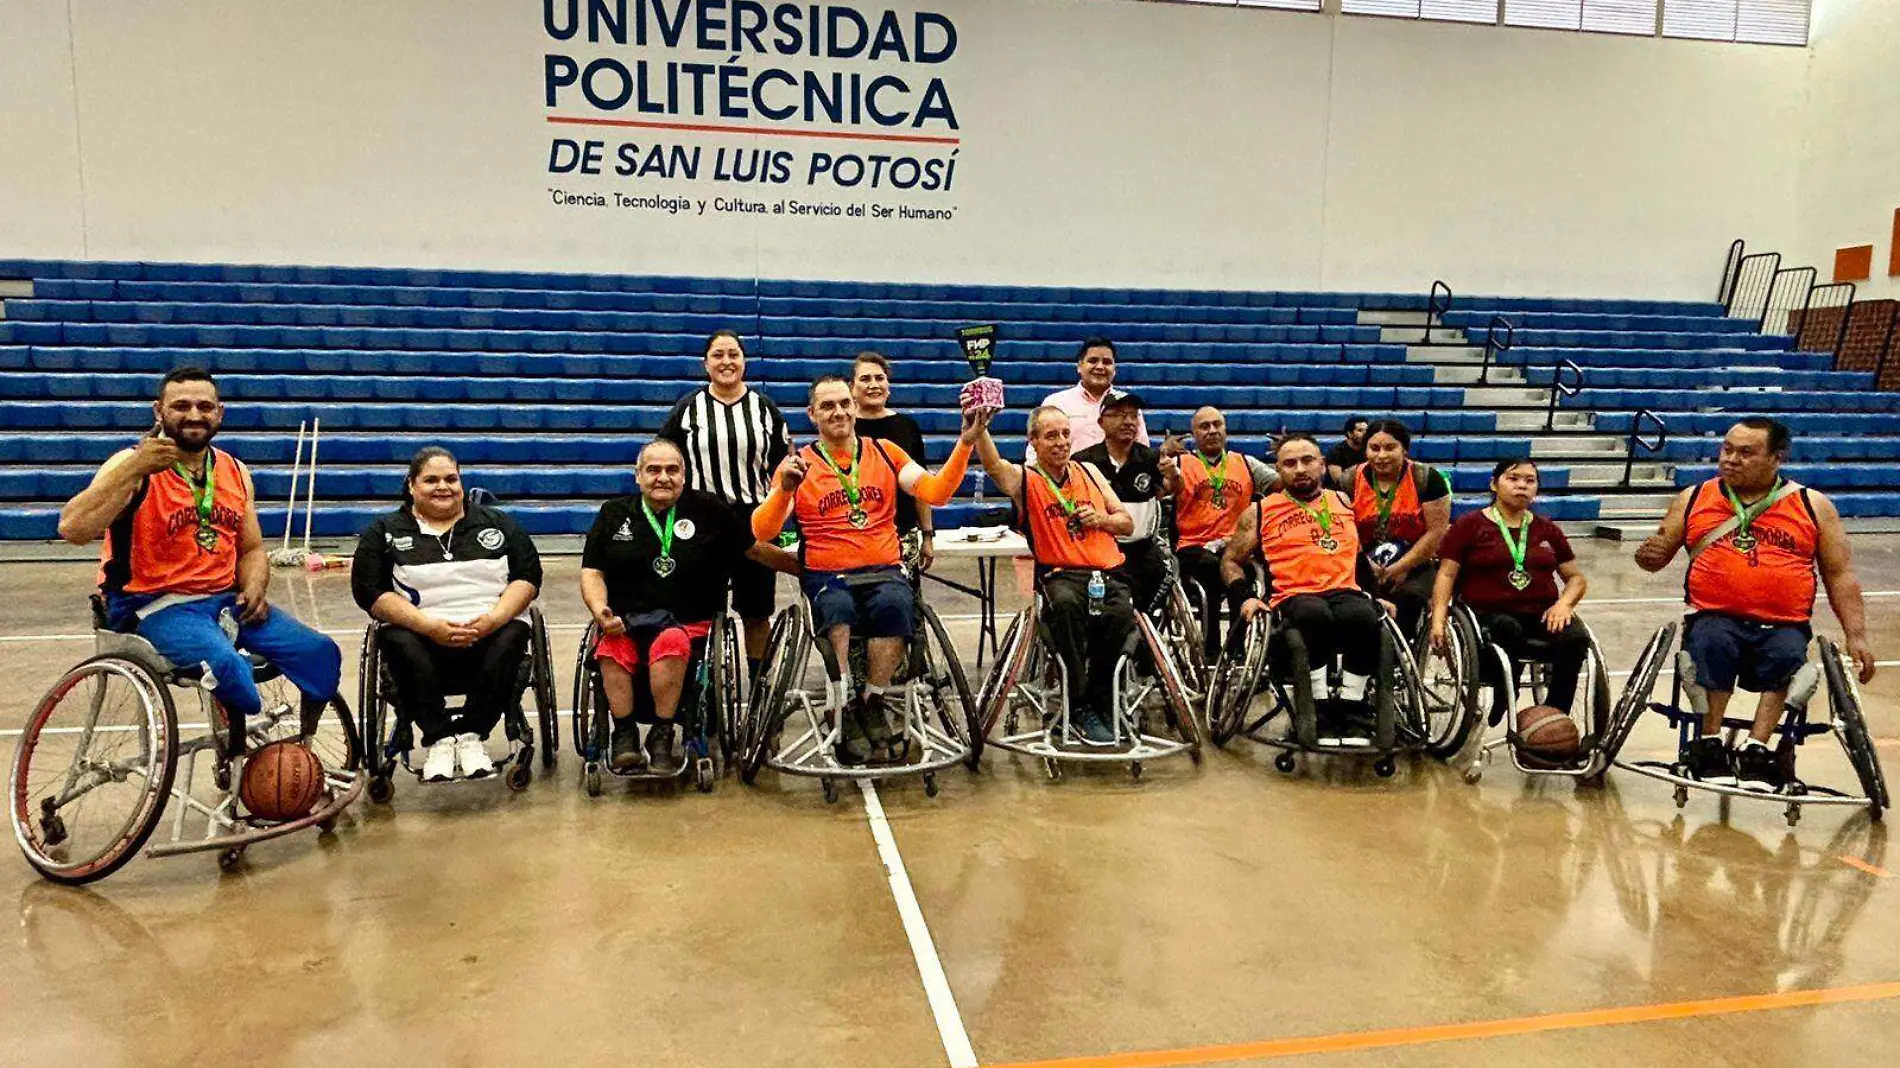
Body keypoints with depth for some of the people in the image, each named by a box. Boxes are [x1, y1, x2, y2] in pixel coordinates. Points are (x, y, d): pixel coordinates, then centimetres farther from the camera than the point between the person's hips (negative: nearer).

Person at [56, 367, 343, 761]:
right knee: (225, 663, -34)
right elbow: (72, 529, -23)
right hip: (153, 603, -6)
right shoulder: (134, 464, -8)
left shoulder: (235, 472, 9)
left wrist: (255, 587, -5)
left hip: (225, 598, 6)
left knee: (320, 653, -10)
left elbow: (251, 549, 17)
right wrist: (136, 469, -31)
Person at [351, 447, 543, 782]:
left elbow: (527, 578, 7)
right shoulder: (385, 532, 13)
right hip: (424, 639, 0)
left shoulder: (497, 524, 16)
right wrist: (429, 626, -15)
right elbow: (371, 592, 0)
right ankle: (438, 738, -23)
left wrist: (492, 620, -12)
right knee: (397, 641, -32)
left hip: (490, 633, 1)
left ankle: (471, 733, -21)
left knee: (513, 635, -31)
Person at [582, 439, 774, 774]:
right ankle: (624, 734, -22)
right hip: (625, 621, 2)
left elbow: (755, 548, 9)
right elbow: (592, 572, 12)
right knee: (610, 648, -32)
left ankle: (662, 735, -24)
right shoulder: (614, 513, 15)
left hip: (688, 621, -1)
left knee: (671, 642, -36)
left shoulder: (707, 510, 10)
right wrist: (600, 611, -6)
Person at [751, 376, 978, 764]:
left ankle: (871, 707, -17)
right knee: (837, 610, -36)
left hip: (884, 571, 1)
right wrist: (784, 490, -20)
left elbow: (935, 492, 3)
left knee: (894, 605, -33)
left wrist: (965, 443, -7)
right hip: (826, 577, -1)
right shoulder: (798, 465, 9)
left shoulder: (885, 453, 15)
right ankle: (846, 715, -22)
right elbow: (762, 532, -2)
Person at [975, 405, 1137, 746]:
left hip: (1108, 571, 3)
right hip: (1060, 573, -3)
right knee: (1065, 602, -38)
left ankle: (1099, 701, -7)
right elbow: (993, 465, -18)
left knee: (1121, 613, -31)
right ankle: (1079, 707, -23)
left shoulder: (1088, 471, 20)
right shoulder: (1024, 479, 7)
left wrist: (1101, 519, 1)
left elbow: (1127, 523, 24)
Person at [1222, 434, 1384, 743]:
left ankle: (1350, 713, -20)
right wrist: (1245, 598, -1)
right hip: (1293, 597, -2)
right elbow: (1231, 561, 16)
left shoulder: (1344, 503, 23)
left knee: (1364, 617, -35)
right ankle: (1322, 711, -26)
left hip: (1346, 592, 2)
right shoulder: (1260, 512, 15)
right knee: (1314, 614, -39)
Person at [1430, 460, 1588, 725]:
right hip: (1489, 614, -3)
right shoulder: (1470, 526, 9)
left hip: (1541, 615, 4)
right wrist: (1438, 618, -14)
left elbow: (1576, 578, 23)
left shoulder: (1547, 529, 20)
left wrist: (1564, 604, 0)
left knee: (1576, 637, -28)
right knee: (1508, 629, -38)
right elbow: (1446, 574, 2)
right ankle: (1501, 708, -19)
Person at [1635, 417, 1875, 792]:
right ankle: (1710, 743, -22)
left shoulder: (1814, 506, 10)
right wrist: (1648, 555, -11)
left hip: (1783, 625, 1)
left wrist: (1856, 636, 0)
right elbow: (1659, 554, 15)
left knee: (1788, 656, -33)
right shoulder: (1693, 500, 11)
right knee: (1712, 644, -34)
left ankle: (1756, 748, -27)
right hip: (1715, 617, 0)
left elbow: (1840, 577, 11)